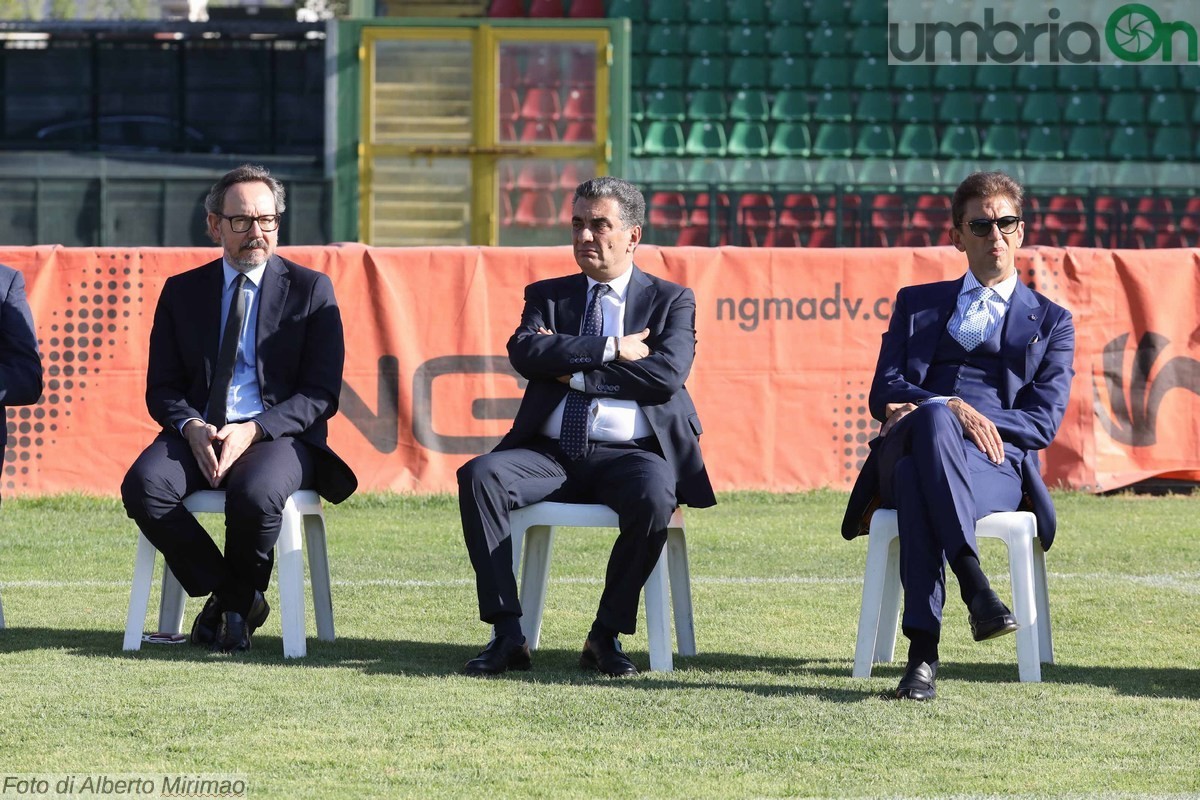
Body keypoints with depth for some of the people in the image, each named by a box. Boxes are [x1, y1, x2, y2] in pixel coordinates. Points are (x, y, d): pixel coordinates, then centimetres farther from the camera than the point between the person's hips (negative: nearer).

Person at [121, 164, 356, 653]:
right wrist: (191, 427, -12)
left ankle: (236, 602, -6)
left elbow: (321, 394, 0)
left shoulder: (310, 290, 7)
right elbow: (162, 388, 11)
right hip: (198, 433, 3)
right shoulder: (182, 292, 15)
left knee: (256, 495, -37)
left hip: (279, 435, -3)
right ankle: (223, 593, -8)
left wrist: (254, 430, -16)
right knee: (143, 487, -29)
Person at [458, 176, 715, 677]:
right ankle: (507, 633, -26)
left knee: (654, 498, -36)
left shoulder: (671, 301, 12)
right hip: (551, 453, 3)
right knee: (479, 476, -26)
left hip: (627, 453, -2)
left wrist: (574, 371, -6)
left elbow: (667, 374, -7)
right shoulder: (548, 296, 19)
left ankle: (607, 634, -18)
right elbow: (524, 352, -3)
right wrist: (611, 350, -9)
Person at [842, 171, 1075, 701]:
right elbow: (884, 394, 13)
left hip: (997, 465, -1)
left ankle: (923, 653, -48)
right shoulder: (917, 305, 27)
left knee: (919, 475, -41)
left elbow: (1043, 421, 6)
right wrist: (952, 411, -11)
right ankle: (975, 587, -47)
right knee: (930, 420, -41)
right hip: (903, 456, 1)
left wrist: (931, 412, -6)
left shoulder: (1051, 322, 21)